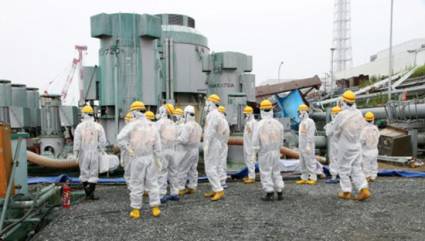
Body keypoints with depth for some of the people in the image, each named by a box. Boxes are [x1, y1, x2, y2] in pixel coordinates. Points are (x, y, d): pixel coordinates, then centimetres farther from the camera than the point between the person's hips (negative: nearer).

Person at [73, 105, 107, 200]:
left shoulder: (80, 126, -4)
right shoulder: (98, 126, -3)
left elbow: (76, 142, -7)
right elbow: (103, 141, -6)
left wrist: (75, 154, -1)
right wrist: (101, 151, 8)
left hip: (83, 154, 0)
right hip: (95, 153, 0)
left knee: (84, 174, 13)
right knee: (93, 174, 6)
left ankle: (87, 194, 16)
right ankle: (91, 193, -2)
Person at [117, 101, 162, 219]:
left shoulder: (132, 125, -9)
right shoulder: (152, 125, 3)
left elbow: (120, 138, -21)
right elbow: (157, 145, 1)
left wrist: (128, 149, -8)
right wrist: (158, 159, 7)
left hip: (137, 158, -3)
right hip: (150, 157, 3)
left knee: (136, 184, 6)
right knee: (152, 183, 10)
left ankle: (135, 210, 13)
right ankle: (155, 208, 13)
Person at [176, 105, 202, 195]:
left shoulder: (186, 125, -19)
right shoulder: (198, 126, 8)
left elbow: (183, 139, -23)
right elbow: (198, 138, 9)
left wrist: (175, 138, -8)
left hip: (186, 151, -8)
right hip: (195, 150, 8)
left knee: (182, 170, 0)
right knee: (193, 170, 13)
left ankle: (180, 188, 4)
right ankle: (192, 187, 20)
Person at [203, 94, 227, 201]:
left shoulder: (212, 115, -16)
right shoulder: (218, 115, 15)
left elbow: (210, 132, -22)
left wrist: (206, 145, -21)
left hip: (212, 145, -10)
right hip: (217, 144, 10)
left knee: (210, 169, -9)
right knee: (214, 168, 14)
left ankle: (219, 191, -10)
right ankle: (215, 190, 19)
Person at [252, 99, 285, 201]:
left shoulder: (260, 124, -12)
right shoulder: (277, 123, 1)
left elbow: (255, 140, -11)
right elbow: (281, 139, 8)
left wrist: (254, 153, -4)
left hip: (264, 152, -4)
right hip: (275, 151, 5)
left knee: (265, 172, 3)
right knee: (276, 171, 13)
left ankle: (270, 193, 3)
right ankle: (280, 193, 15)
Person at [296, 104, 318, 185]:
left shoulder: (310, 121, -11)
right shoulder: (302, 122, 18)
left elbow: (310, 135, -17)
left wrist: (308, 146, -22)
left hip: (307, 146, -9)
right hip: (301, 146, 9)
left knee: (310, 162, -6)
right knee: (302, 163, 10)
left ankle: (313, 178, 0)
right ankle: (304, 178, 15)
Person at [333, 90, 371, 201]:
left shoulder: (341, 115, -19)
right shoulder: (359, 114, -2)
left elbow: (336, 131, -8)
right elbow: (362, 127, 9)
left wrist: (339, 141, 12)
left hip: (345, 146, -5)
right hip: (357, 145, 5)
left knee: (344, 169, 8)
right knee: (356, 168, 13)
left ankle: (346, 192, 14)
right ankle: (364, 189, 1)